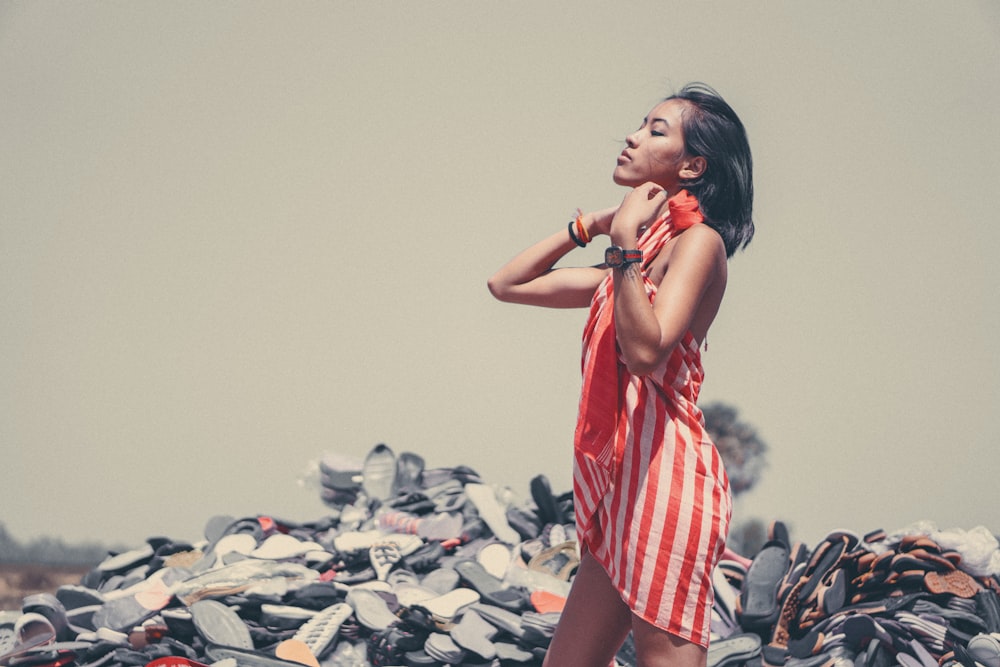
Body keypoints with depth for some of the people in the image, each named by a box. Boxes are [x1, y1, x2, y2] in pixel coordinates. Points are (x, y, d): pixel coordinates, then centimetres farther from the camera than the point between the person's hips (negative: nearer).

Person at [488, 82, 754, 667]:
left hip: (664, 477, -9)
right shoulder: (635, 261, 20)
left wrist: (625, 242, -19)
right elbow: (506, 284, 26)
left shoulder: (699, 241, -5)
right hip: (620, 487, 9)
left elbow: (646, 351, -20)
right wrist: (588, 226, 22)